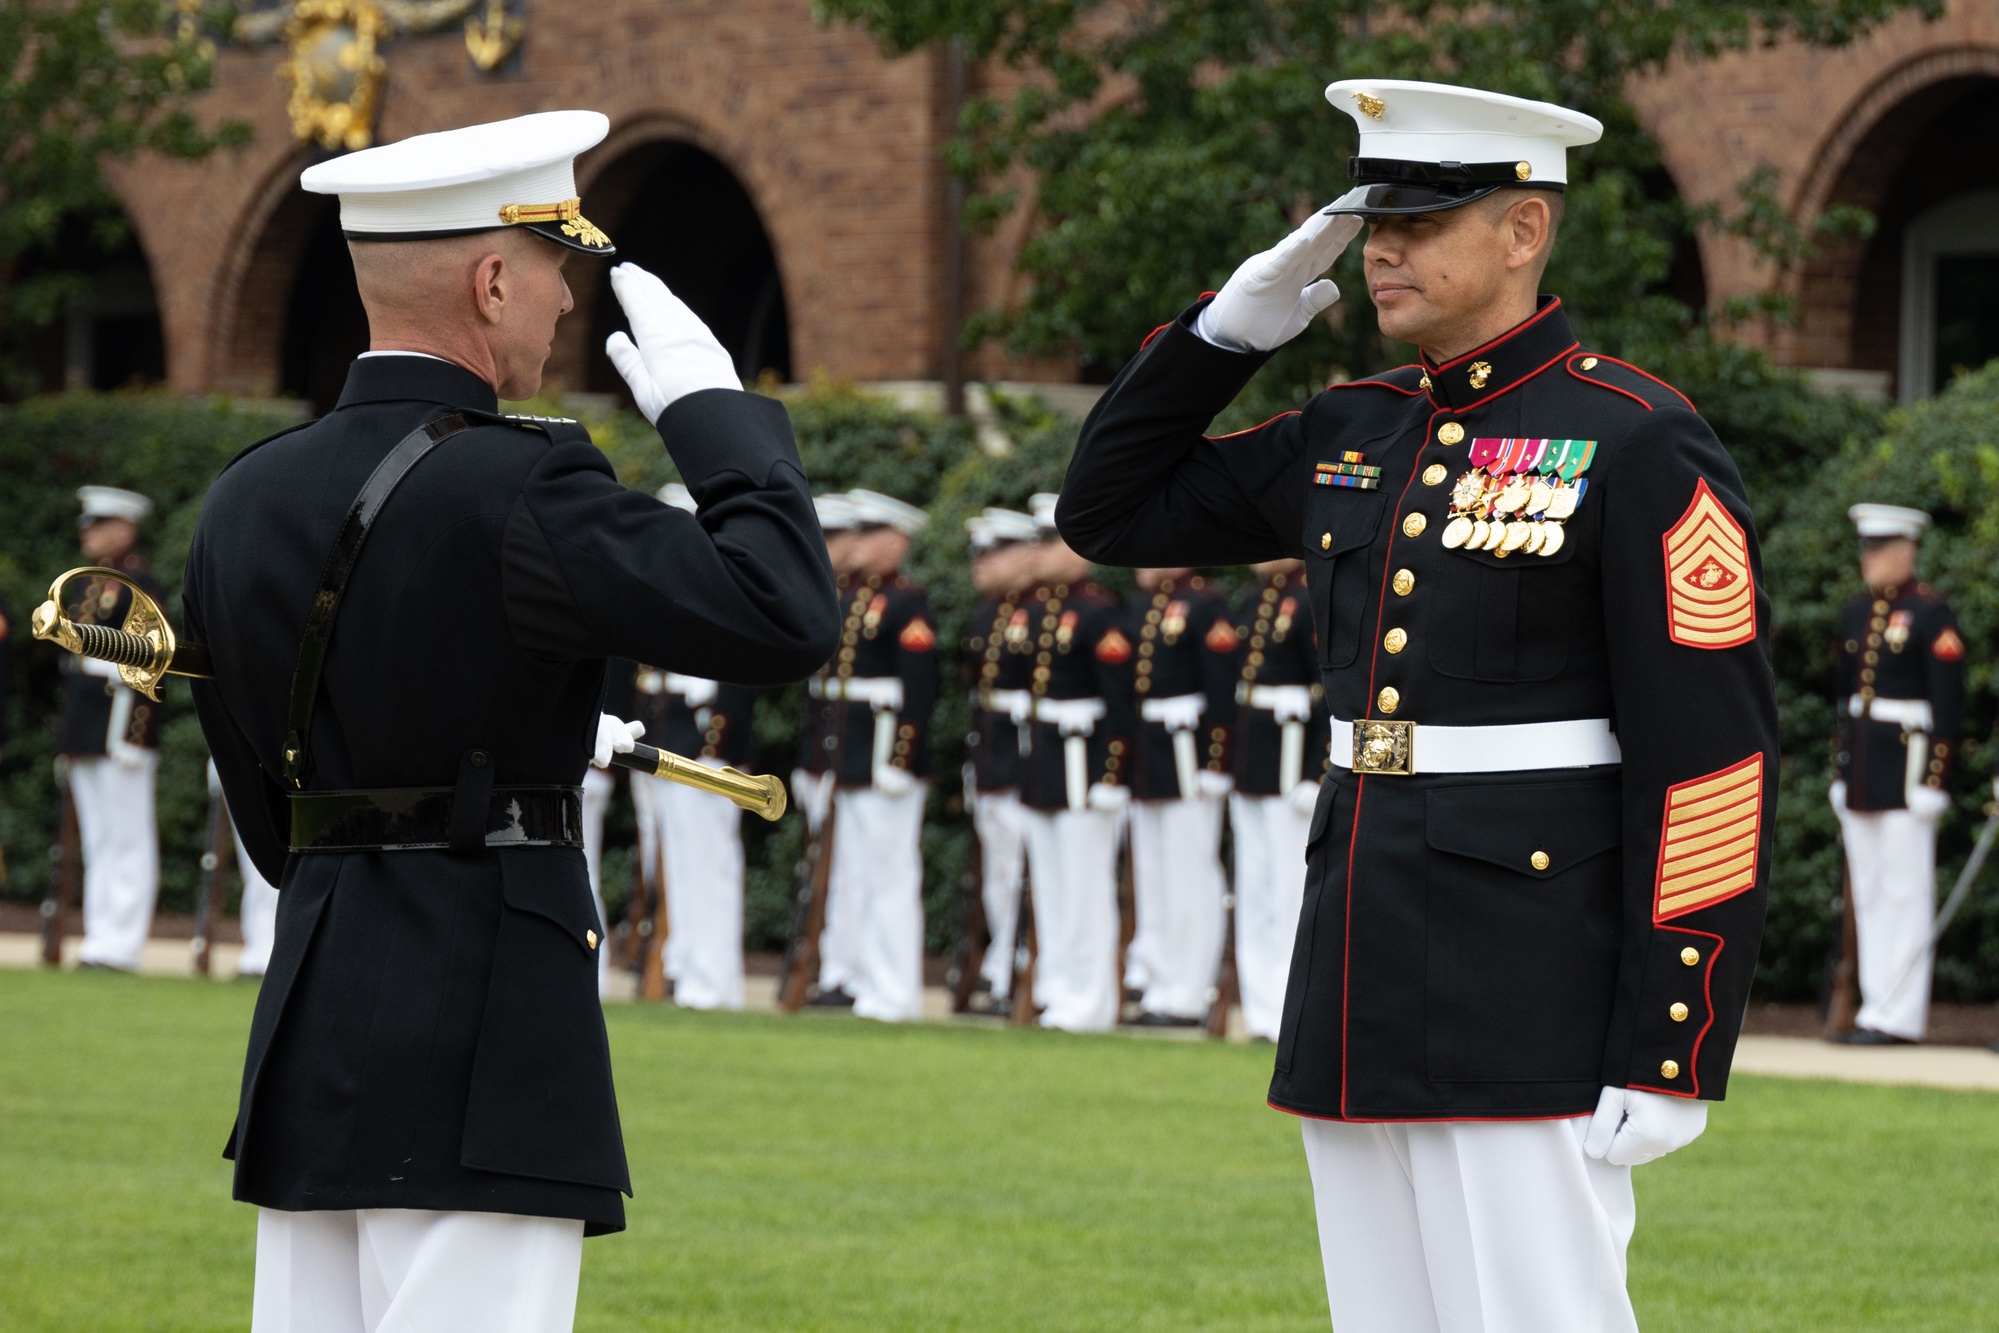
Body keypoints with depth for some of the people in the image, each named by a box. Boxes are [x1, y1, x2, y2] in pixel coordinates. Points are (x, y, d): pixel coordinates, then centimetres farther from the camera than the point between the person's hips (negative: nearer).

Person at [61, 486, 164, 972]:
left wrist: (133, 735, -20)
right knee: (97, 841, 10)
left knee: (128, 838, -6)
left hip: (120, 729, -9)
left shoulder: (139, 585, -9)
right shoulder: (86, 585, 18)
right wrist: (69, 735, 22)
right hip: (84, 731, 9)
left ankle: (120, 945, -6)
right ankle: (101, 938, 12)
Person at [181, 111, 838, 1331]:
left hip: (310, 1046, 8)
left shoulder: (246, 503, 11)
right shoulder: (510, 491, -14)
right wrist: (711, 406, -7)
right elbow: (786, 616, -21)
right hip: (479, 1067, -8)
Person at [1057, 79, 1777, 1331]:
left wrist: (1673, 1057, -17)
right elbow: (1111, 511, 23)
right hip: (1363, 1004, 8)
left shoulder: (1638, 446, -9)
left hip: (1532, 1023, -7)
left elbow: (1713, 763, -13)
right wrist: (1233, 325, 9)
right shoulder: (1355, 434, 13)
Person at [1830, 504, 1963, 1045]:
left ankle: (1898, 1017, -5)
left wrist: (1934, 778, -16)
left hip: (1908, 768, -8)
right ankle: (1876, 1007, 12)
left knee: (1904, 894, -6)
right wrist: (1841, 771, 18)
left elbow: (1949, 704, -12)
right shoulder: (1857, 613, 14)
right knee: (1868, 895, 8)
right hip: (1862, 770, 8)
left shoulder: (1930, 613, -9)